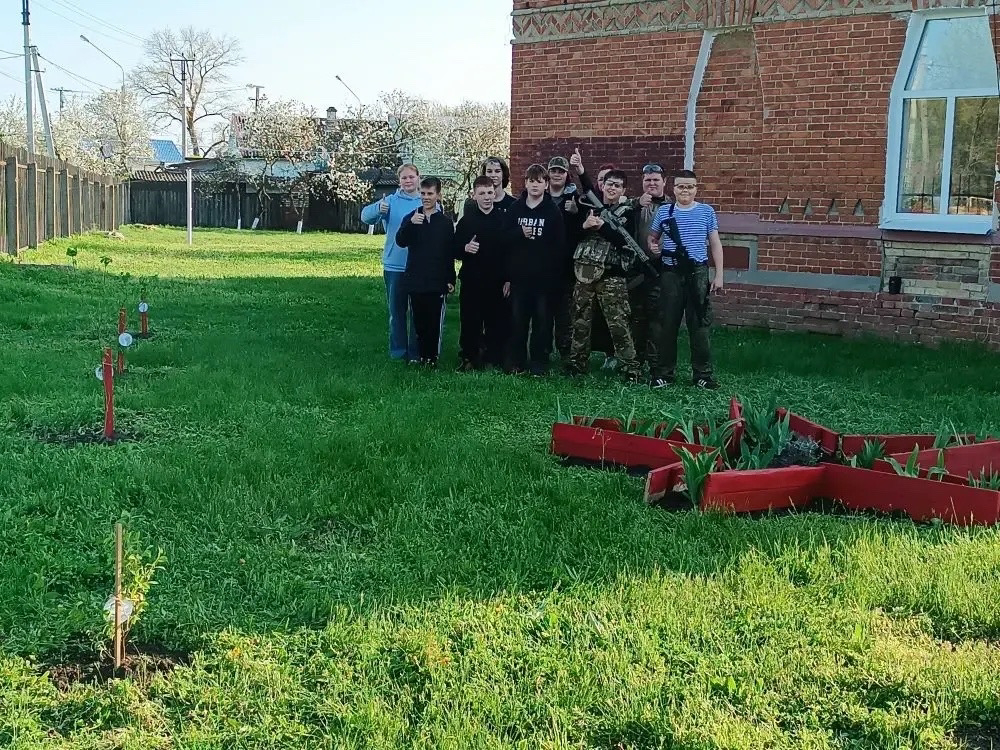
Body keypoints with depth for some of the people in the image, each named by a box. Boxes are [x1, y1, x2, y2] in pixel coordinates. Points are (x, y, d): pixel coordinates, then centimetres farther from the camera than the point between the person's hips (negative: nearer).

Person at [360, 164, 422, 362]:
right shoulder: (391, 201, -1)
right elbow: (366, 216, -13)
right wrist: (378, 208, -33)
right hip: (394, 265, 0)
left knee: (418, 311, 8)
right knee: (396, 310, 9)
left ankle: (416, 353, 18)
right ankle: (398, 352, 19)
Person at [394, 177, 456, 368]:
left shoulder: (446, 222, 4)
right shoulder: (411, 218, 4)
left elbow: (450, 253, 6)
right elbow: (400, 241, -10)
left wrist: (450, 279, 3)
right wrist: (411, 224, -26)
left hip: (437, 282, -1)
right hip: (415, 281, 1)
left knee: (435, 322, -1)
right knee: (419, 322, 6)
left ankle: (433, 356, 8)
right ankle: (422, 356, 15)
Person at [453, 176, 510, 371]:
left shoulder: (503, 219, 3)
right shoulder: (466, 221, 5)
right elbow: (454, 250, 6)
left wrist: (508, 279, -2)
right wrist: (465, 249, -16)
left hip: (497, 283, 0)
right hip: (471, 283, 1)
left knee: (497, 323, 2)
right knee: (470, 323, 3)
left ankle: (495, 360, 12)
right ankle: (467, 358, 14)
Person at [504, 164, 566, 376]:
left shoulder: (553, 211, 0)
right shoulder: (515, 209, 8)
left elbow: (560, 246, -3)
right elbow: (504, 238, 8)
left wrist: (554, 273, -9)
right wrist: (520, 234, -10)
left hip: (544, 277, -2)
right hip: (519, 276, 2)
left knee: (542, 321, 3)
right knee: (517, 320, 5)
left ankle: (539, 363, 11)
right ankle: (515, 362, 14)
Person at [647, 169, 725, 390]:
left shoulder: (706, 211, 3)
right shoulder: (664, 211, 5)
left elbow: (715, 244, 6)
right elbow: (652, 237, 16)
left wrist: (719, 275, 2)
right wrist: (652, 246, -7)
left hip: (698, 273, -1)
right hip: (670, 274, 1)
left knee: (699, 325, 1)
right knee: (668, 324, 6)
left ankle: (702, 374, 8)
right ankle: (664, 372, 14)